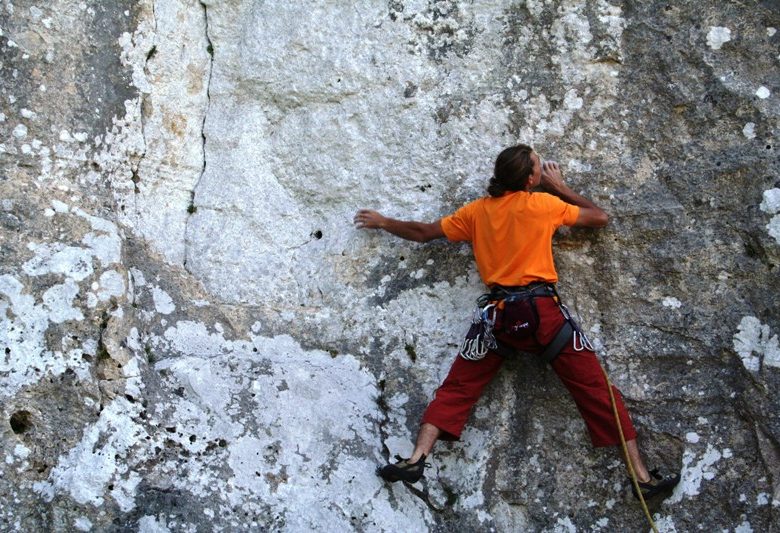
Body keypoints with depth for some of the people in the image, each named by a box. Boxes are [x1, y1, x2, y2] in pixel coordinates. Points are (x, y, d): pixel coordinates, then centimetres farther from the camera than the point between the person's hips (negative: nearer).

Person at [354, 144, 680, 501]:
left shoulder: (476, 211, 13)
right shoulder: (545, 203, 4)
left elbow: (424, 233, 20)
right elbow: (600, 218, 15)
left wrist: (383, 223, 36)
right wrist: (560, 188, 26)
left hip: (498, 313, 3)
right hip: (542, 309, -2)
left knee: (457, 388, 11)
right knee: (595, 388, 1)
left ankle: (416, 459, -1)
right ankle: (641, 475, 1)